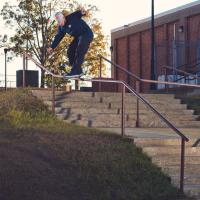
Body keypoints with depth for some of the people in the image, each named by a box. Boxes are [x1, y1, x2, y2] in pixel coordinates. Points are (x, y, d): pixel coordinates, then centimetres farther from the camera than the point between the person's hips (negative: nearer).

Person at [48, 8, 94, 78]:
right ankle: (78, 71, 9)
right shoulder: (61, 28, 2)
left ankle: (75, 72, -24)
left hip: (87, 34, -9)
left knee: (79, 52, -20)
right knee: (70, 52, 4)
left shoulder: (72, 18, -20)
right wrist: (52, 47, 10)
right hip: (78, 37, 9)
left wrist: (82, 12, -60)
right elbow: (58, 37, 11)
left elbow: (78, 13, -35)